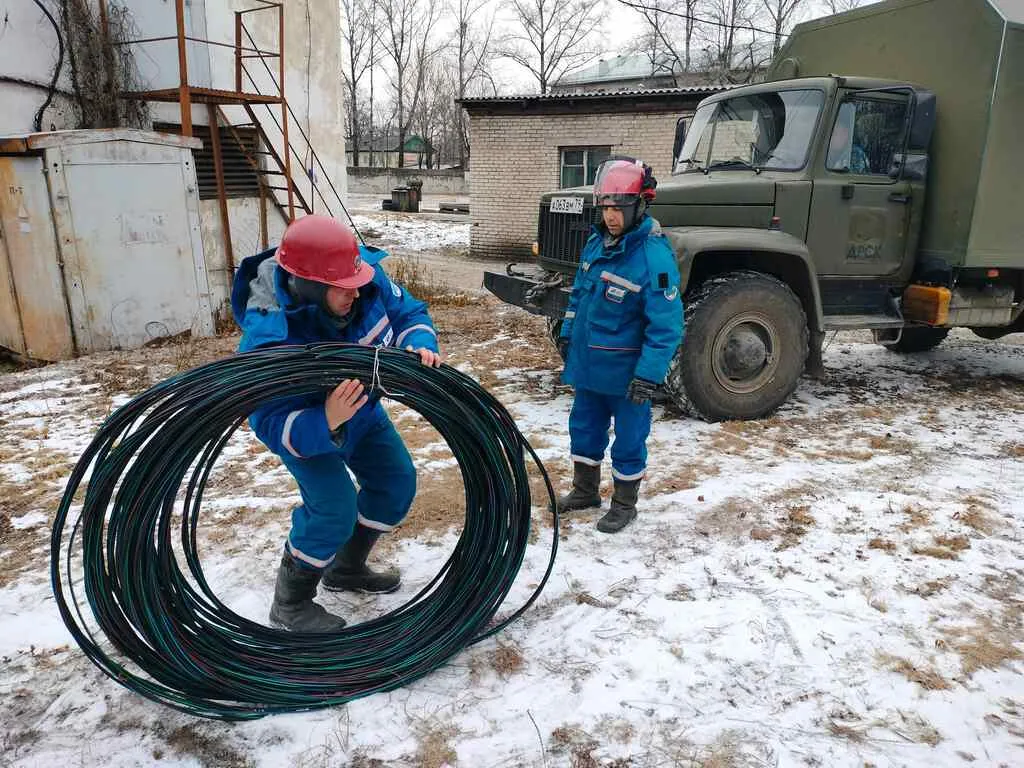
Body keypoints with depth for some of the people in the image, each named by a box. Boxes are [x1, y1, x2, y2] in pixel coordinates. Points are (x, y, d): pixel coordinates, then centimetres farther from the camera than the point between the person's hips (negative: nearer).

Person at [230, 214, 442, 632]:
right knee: (335, 507, -20)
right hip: (303, 425, -6)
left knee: (397, 481, 9)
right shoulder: (269, 338, -41)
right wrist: (326, 423, -56)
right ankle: (290, 604, 7)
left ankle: (346, 568, 33)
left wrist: (421, 345, -35)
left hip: (360, 408, 6)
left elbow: (408, 312, -12)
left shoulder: (366, 277, -29)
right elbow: (272, 425, -37)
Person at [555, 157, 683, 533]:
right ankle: (585, 490, 39)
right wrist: (567, 333, 18)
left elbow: (666, 325, -23)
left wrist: (649, 375, -25)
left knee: (628, 438, 10)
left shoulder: (654, 255, -22)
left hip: (625, 371, -7)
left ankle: (624, 504, 28)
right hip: (588, 363, 7)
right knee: (584, 427, 19)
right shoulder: (596, 242, 2)